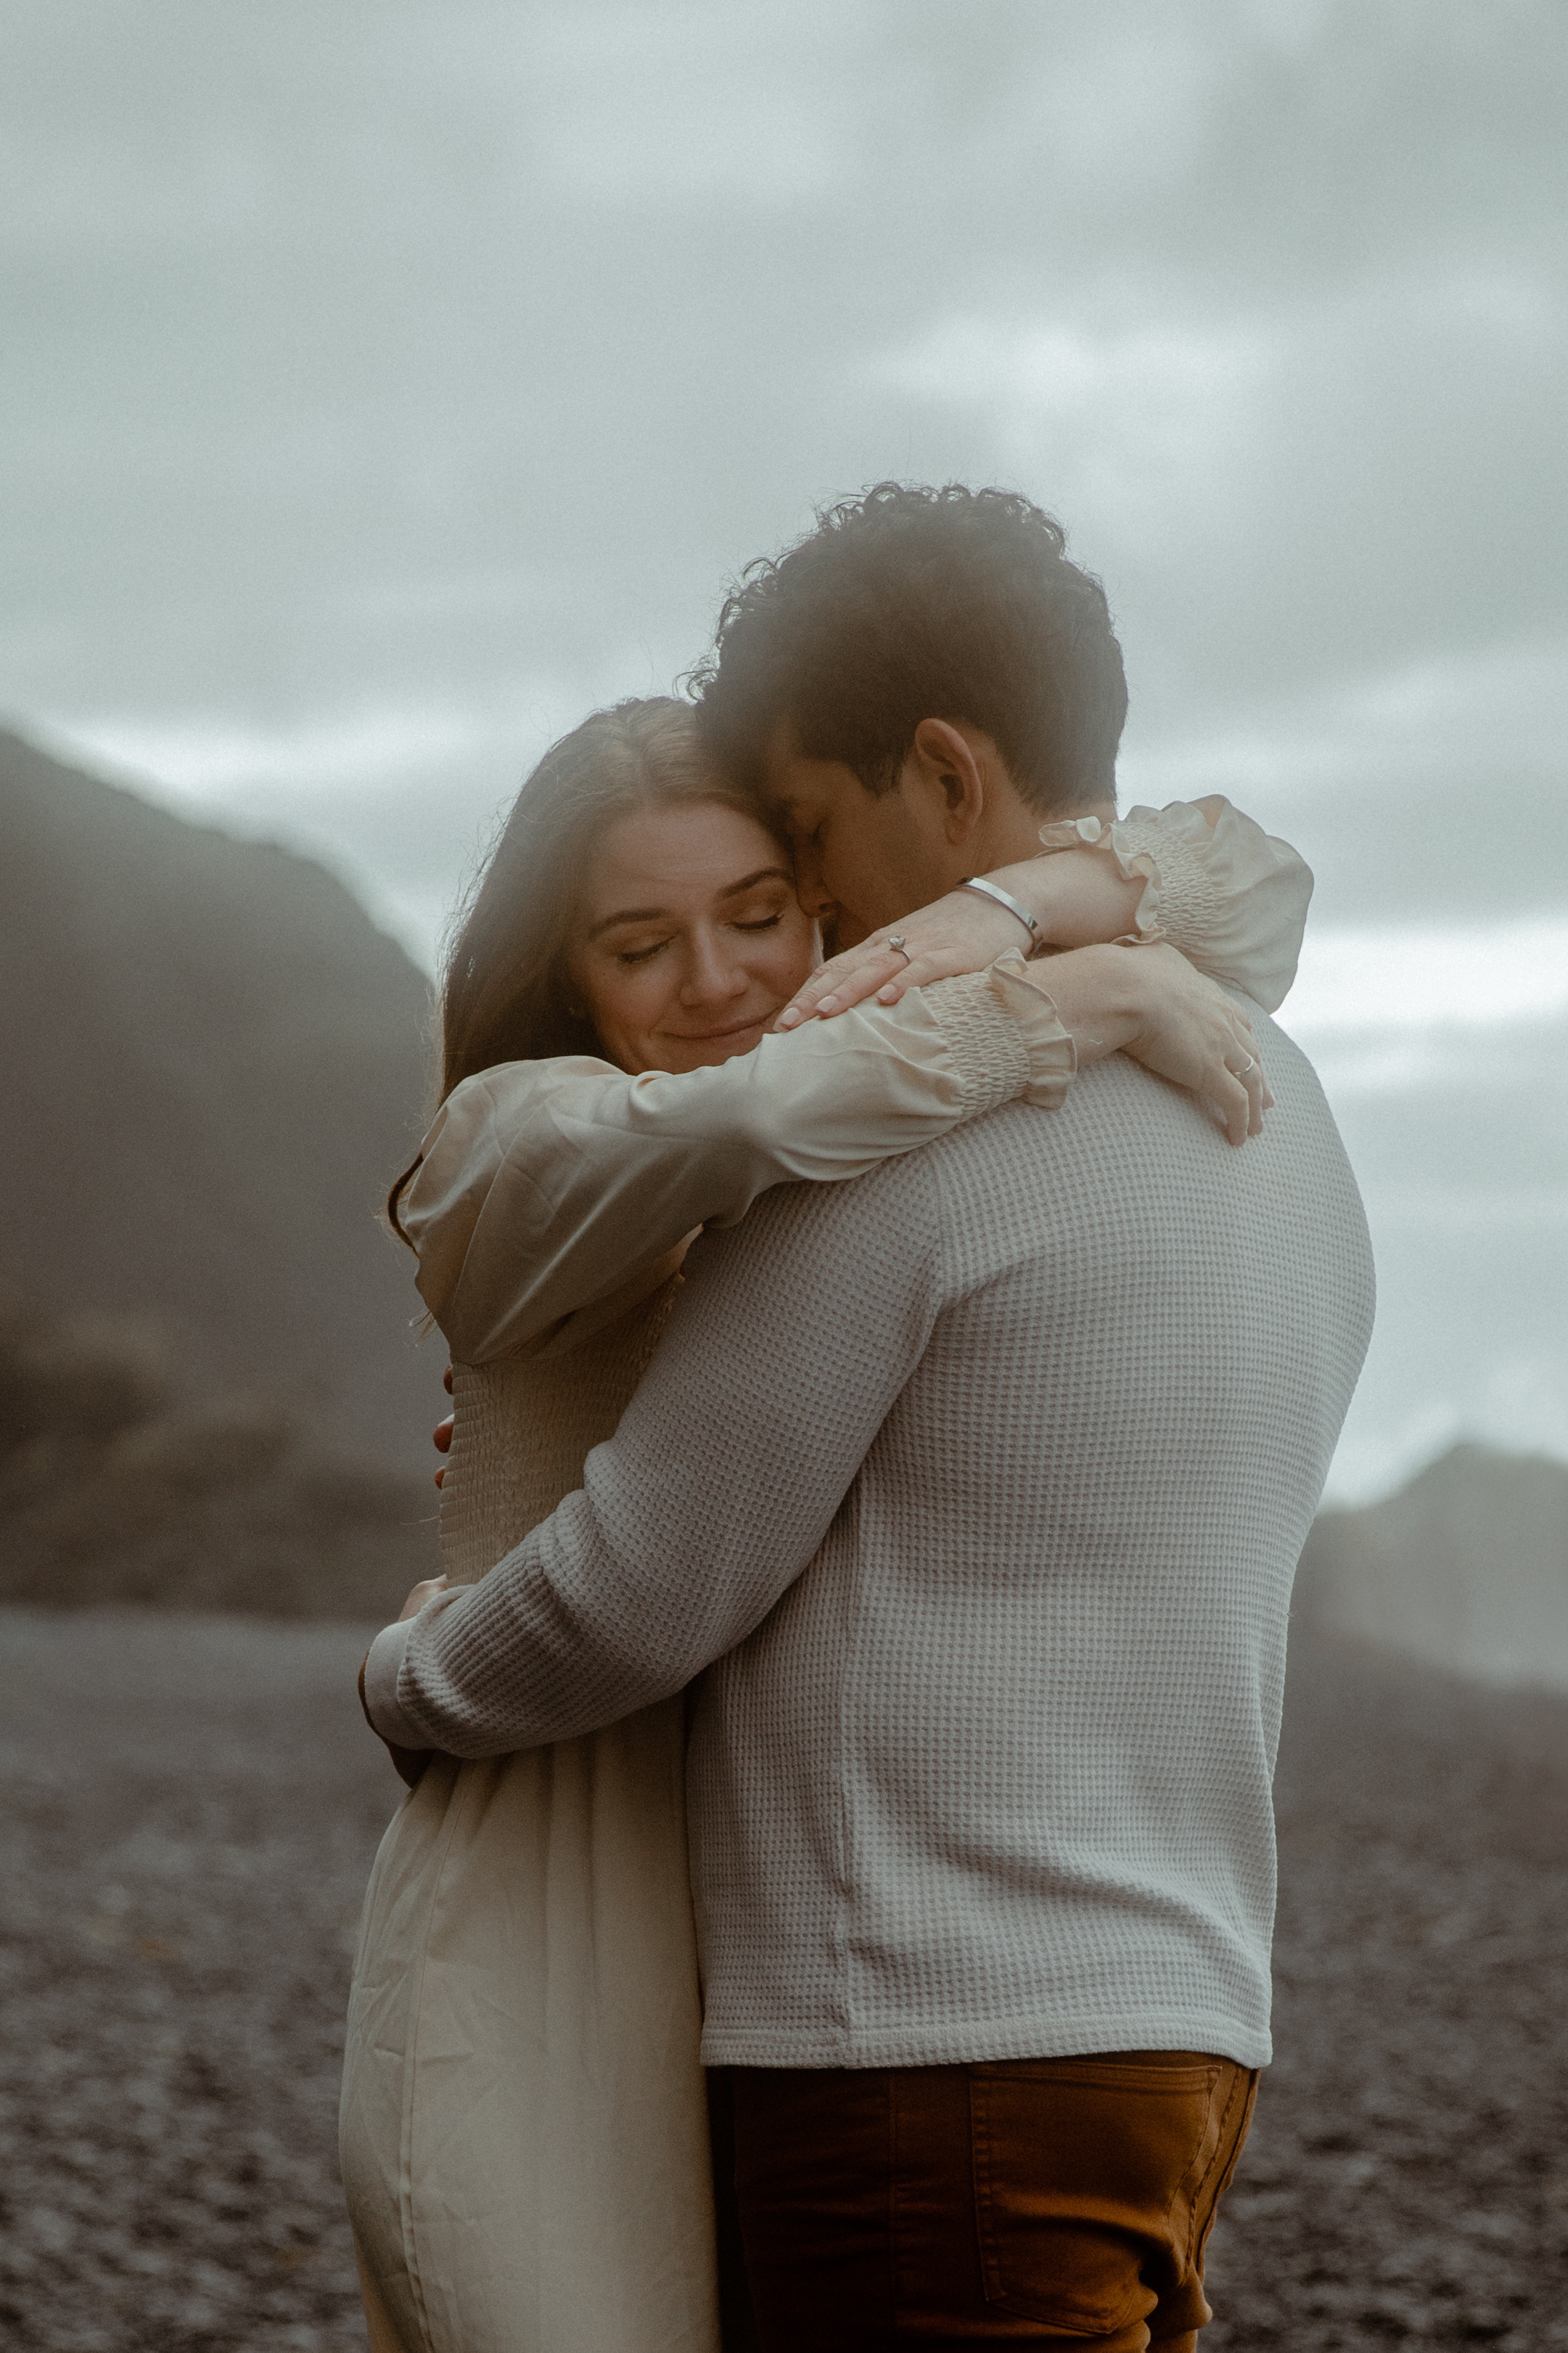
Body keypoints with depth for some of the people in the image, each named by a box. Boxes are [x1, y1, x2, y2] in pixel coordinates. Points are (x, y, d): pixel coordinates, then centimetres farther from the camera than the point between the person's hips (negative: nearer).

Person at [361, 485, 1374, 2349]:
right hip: (1167, 2033, 9)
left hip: (948, 2060, -9)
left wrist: (414, 1682, 12)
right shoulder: (1284, 1126, 15)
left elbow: (640, 1599, -10)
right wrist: (629, 1422, 29)